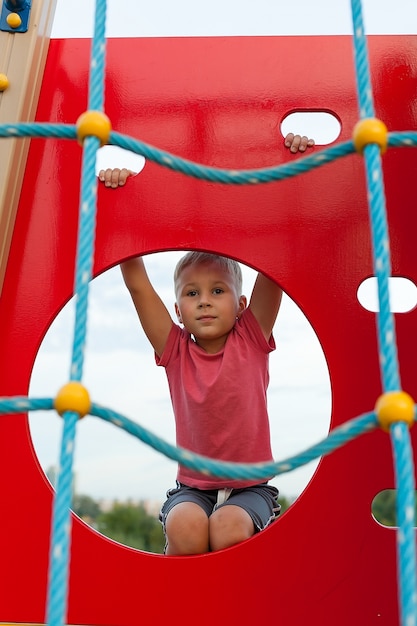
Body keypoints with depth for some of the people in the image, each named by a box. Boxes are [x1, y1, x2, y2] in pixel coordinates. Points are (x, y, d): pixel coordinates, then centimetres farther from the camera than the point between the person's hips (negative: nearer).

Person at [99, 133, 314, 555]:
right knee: (185, 527, -29)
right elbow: (137, 282, -8)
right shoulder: (174, 350, -1)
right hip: (192, 487, 1)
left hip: (250, 488, -1)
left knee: (228, 528, -30)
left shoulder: (252, 340, -4)